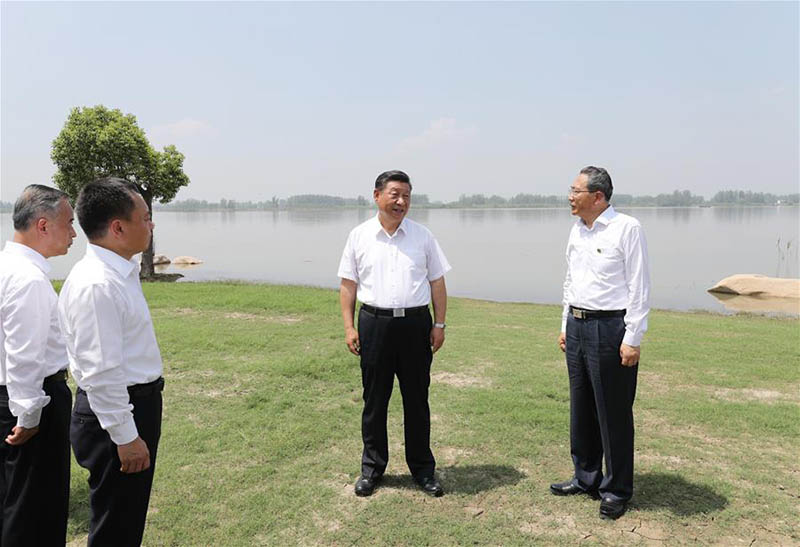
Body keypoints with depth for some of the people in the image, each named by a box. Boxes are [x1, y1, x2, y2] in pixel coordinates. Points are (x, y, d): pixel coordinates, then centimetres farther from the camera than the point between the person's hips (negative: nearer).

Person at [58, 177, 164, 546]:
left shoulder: (120, 272, 7)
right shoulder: (97, 285, -25)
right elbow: (101, 373, -26)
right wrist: (125, 436, -21)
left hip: (137, 403, 9)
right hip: (116, 416, -9)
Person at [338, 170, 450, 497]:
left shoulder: (422, 236, 6)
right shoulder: (359, 236, 4)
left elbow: (437, 283, 8)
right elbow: (348, 285, 5)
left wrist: (439, 324, 2)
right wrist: (349, 327, -1)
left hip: (416, 323, 1)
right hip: (374, 323, 0)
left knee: (417, 399, 9)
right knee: (374, 400, 7)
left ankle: (423, 468, 23)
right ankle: (371, 467, 23)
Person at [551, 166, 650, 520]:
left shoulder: (626, 228, -11)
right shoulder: (577, 230, 11)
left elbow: (639, 288, -12)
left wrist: (632, 339, -15)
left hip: (609, 328, -7)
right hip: (576, 327, 8)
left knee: (613, 414, 3)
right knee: (581, 410, 16)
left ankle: (616, 490, 19)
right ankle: (586, 478, 32)